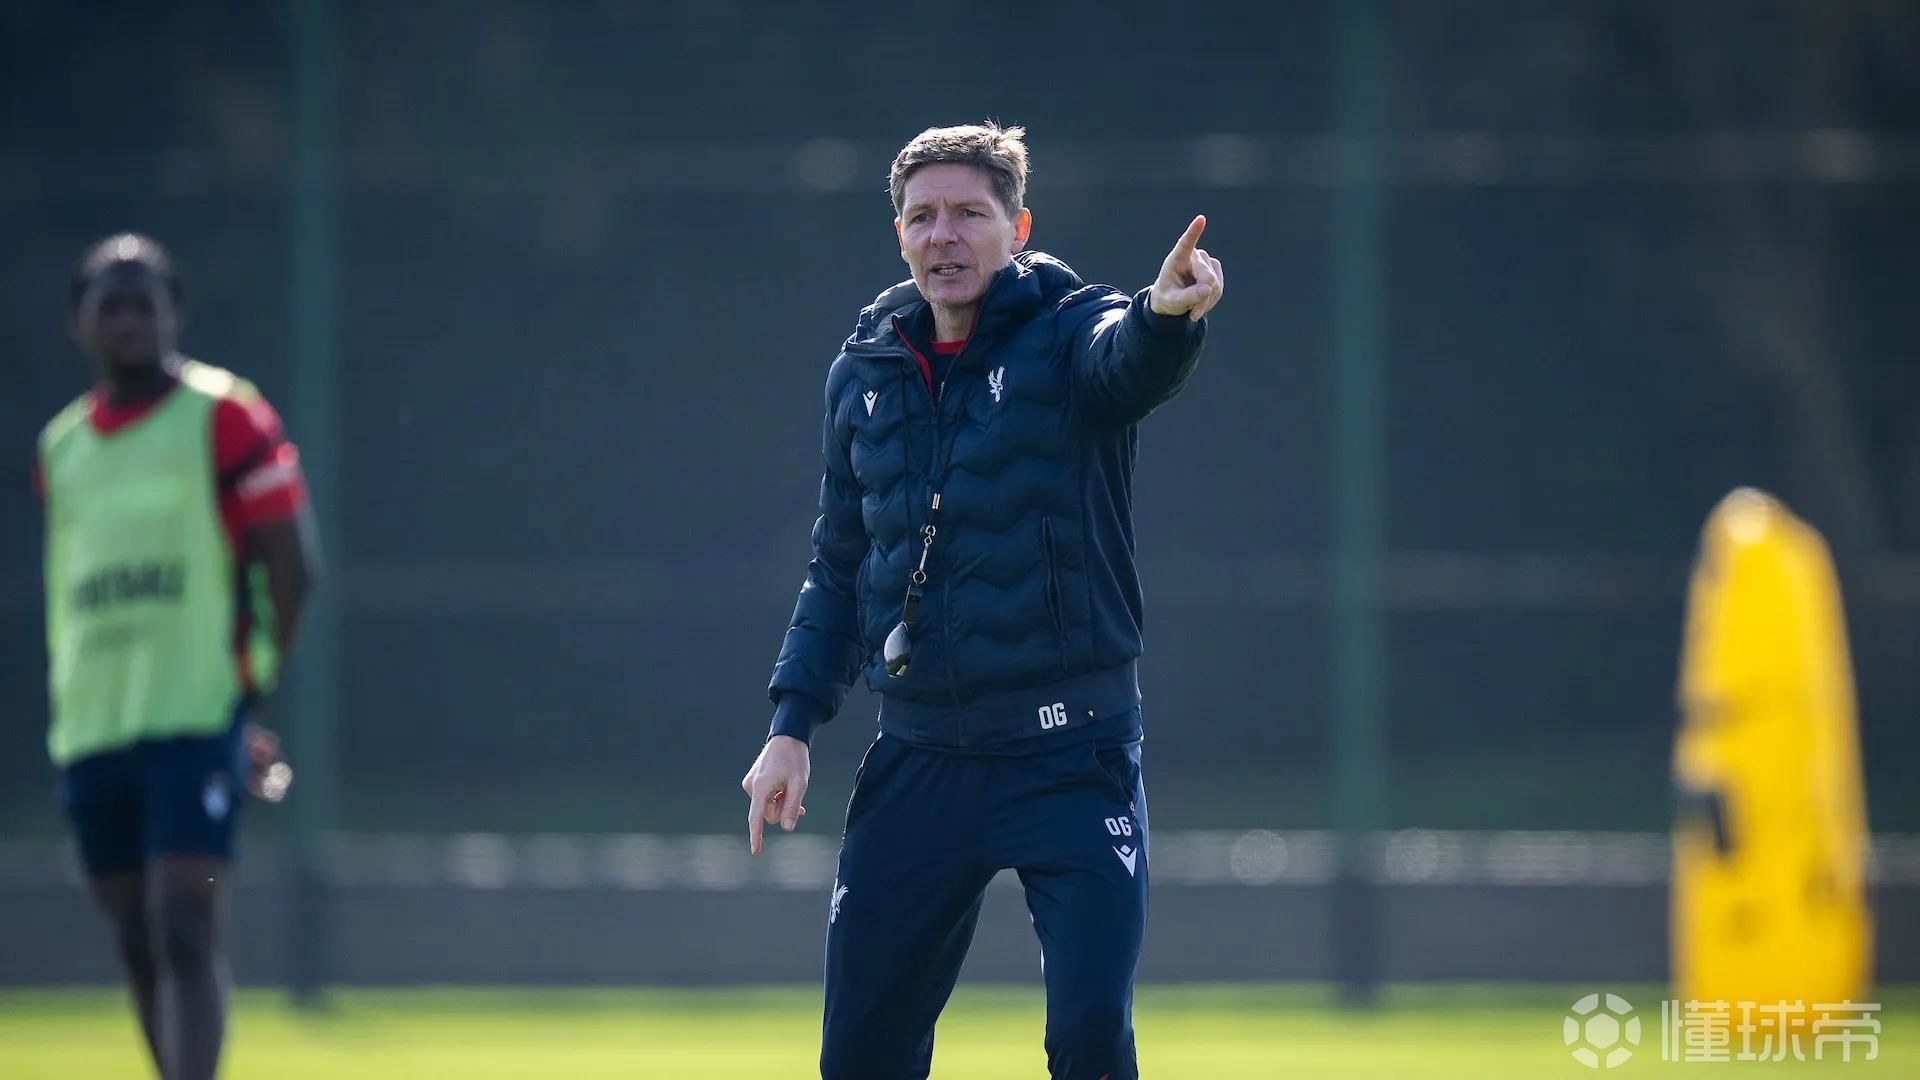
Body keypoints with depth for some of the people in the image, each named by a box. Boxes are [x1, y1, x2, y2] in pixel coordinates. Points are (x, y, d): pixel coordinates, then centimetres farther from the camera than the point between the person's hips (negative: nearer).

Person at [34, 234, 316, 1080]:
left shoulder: (225, 418, -2)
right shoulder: (60, 446, 15)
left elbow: (289, 567, -3)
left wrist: (252, 688, -5)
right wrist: (69, 702, 13)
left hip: (195, 719, -6)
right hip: (92, 727, 6)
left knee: (185, 931, -15)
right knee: (139, 944, 9)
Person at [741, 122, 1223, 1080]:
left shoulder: (1067, 335, -7)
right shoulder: (864, 372, 8)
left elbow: (1129, 360, -32)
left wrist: (1166, 314, -56)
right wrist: (793, 721, 8)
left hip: (1073, 757, -5)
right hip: (917, 763, 5)